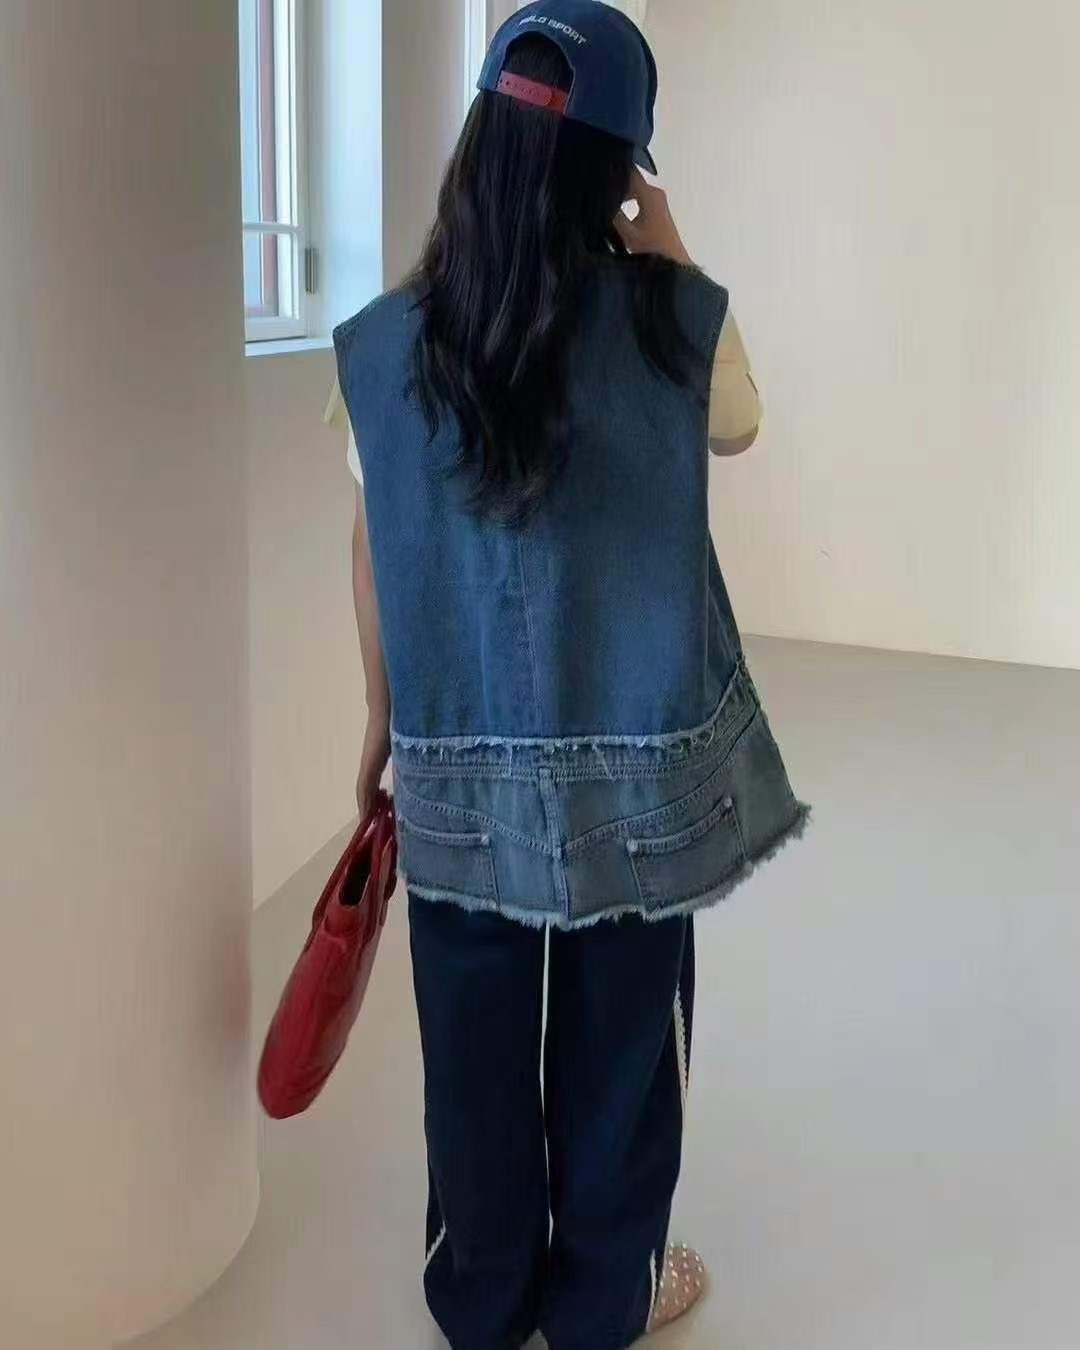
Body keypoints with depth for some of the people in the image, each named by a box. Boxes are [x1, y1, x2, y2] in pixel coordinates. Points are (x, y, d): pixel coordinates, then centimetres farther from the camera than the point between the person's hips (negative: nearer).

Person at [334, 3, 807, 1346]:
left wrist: (383, 721, 13)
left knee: (476, 1046, 17)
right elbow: (736, 427, 9)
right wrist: (673, 266, 11)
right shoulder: (675, 321, -13)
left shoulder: (384, 343, -8)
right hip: (639, 759, -1)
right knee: (618, 1040, 16)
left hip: (461, 763, 2)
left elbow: (373, 553, 1)